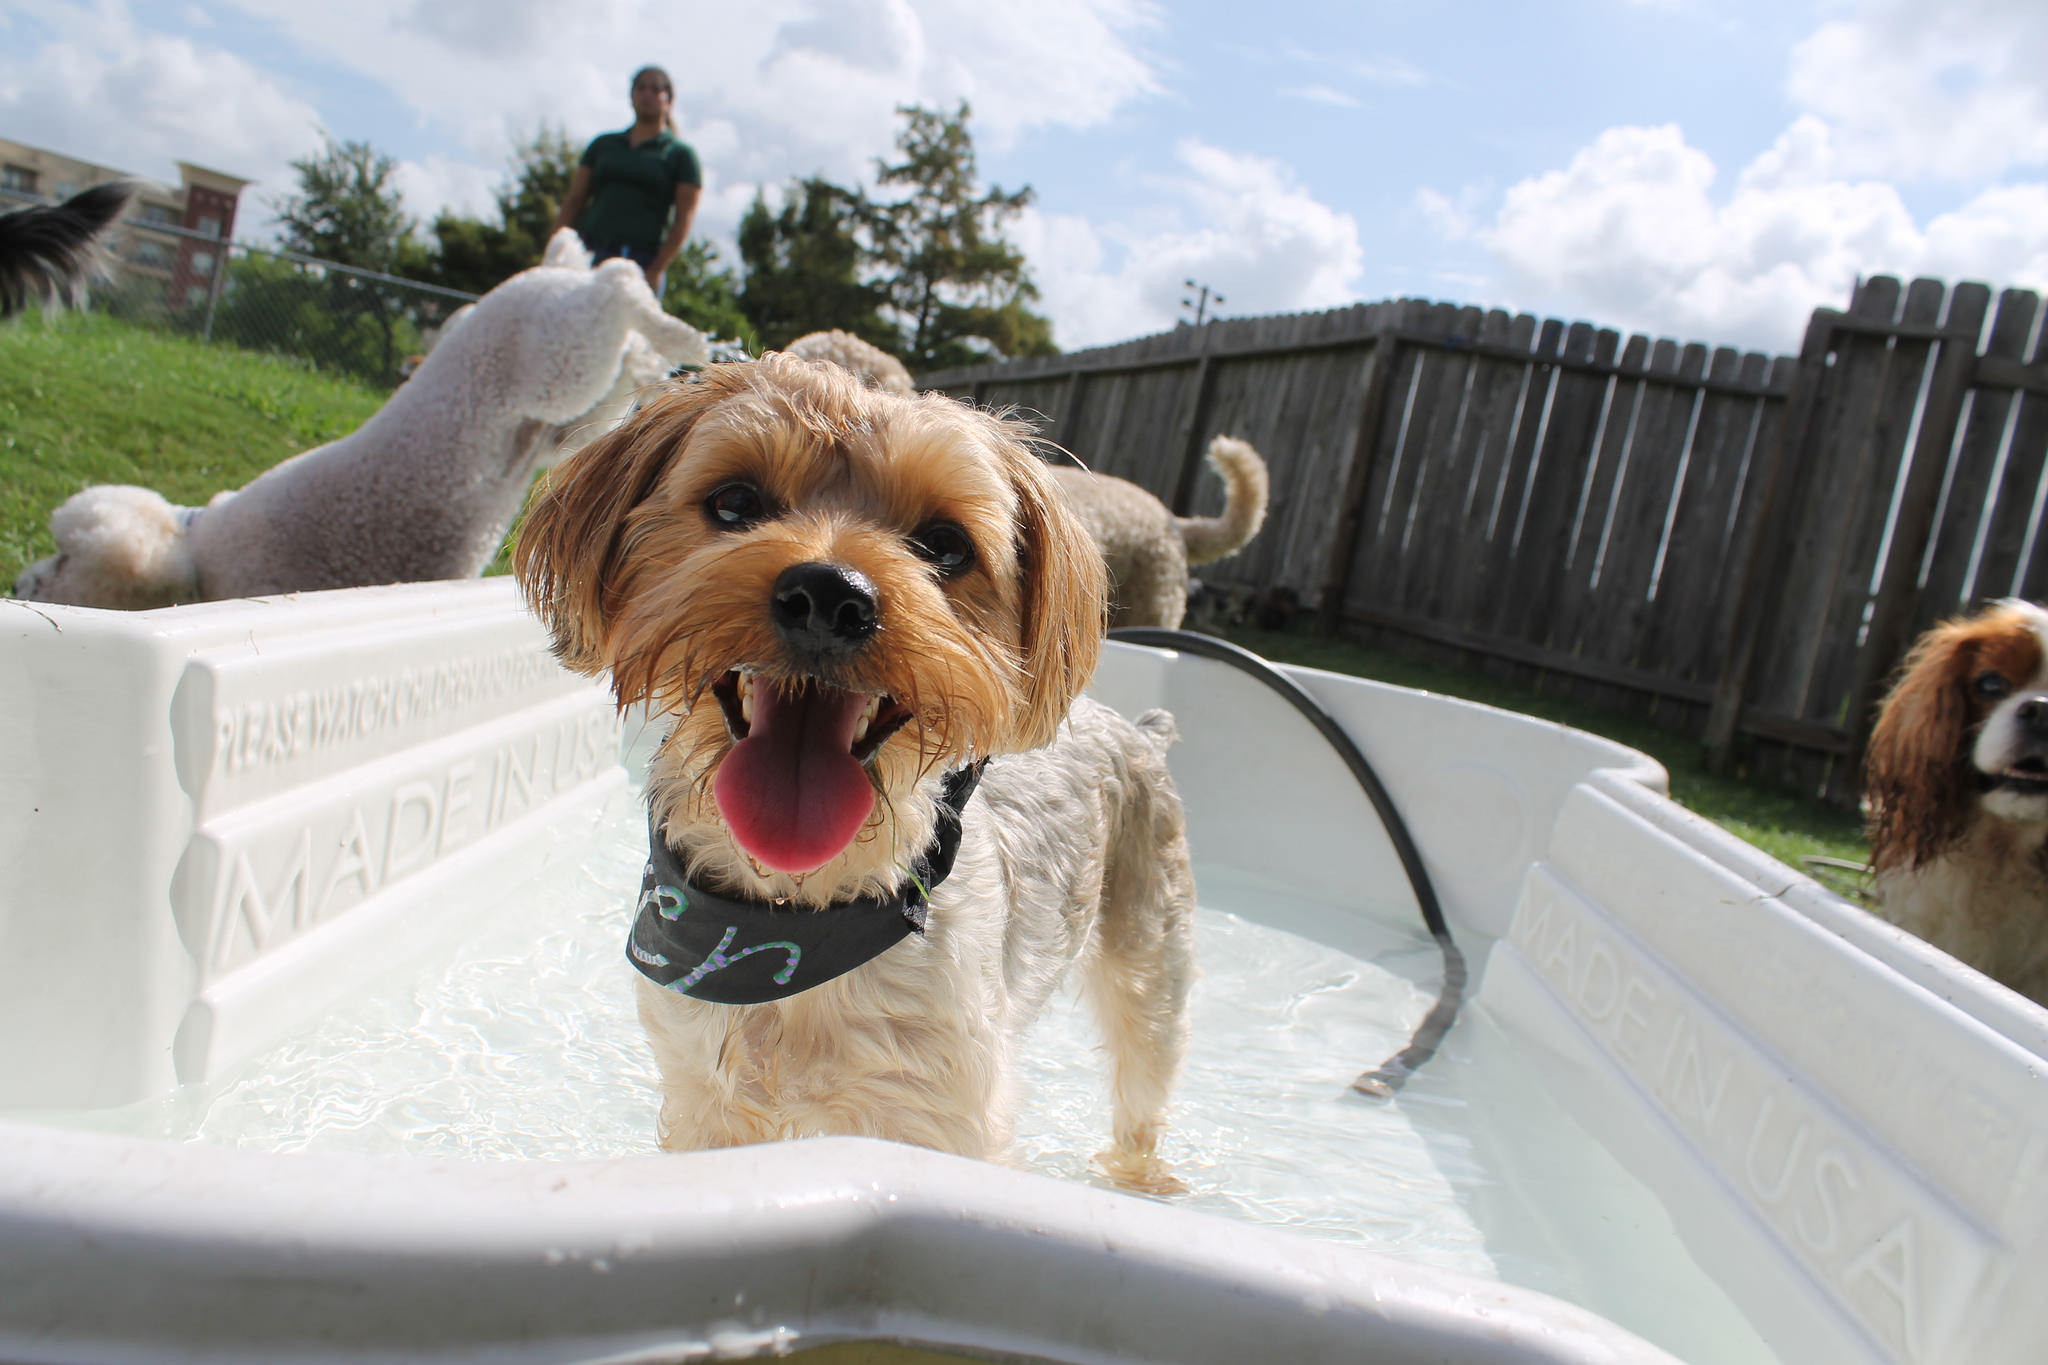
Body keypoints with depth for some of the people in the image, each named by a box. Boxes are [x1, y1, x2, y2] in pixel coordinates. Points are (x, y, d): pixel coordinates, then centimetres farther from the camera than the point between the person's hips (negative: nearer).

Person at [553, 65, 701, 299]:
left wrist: (656, 270, -11)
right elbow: (573, 202, 17)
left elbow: (683, 218, 0)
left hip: (642, 262, -3)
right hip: (589, 253, 3)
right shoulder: (603, 144, 20)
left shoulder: (680, 155, 9)